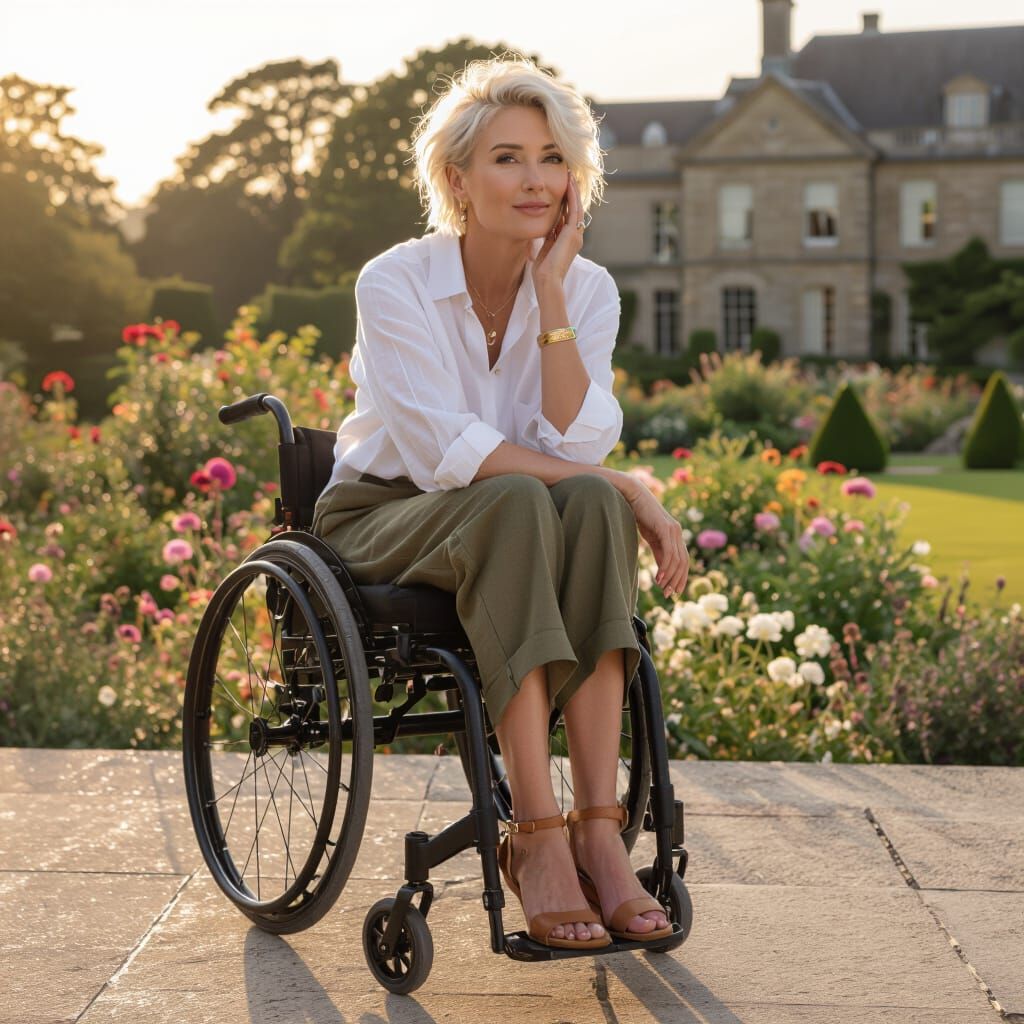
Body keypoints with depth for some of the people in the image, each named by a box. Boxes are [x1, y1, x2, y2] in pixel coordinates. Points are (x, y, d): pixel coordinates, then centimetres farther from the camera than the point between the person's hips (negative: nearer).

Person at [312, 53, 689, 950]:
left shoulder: (587, 288, -2)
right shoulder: (396, 283, -14)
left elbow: (577, 447, -15)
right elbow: (446, 453, -23)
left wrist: (550, 293, -20)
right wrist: (626, 487, -27)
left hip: (511, 529, 4)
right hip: (384, 522, -3)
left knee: (593, 510, -31)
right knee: (519, 503, -36)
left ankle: (598, 828, -35)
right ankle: (535, 835, -39)